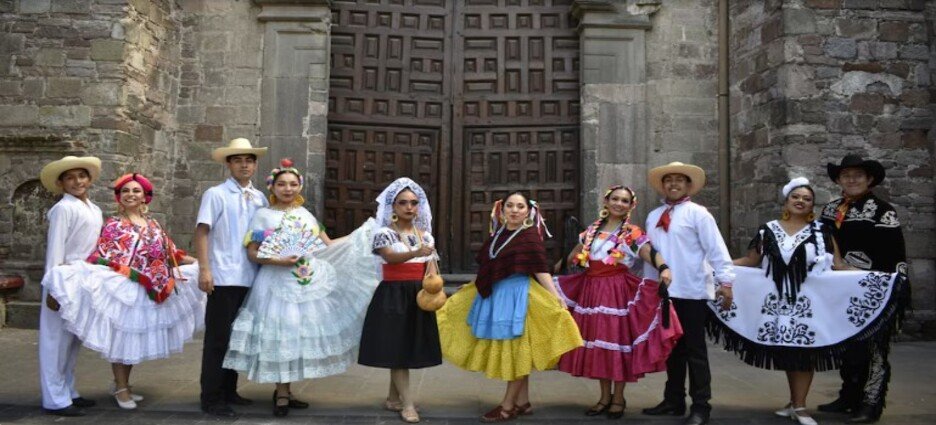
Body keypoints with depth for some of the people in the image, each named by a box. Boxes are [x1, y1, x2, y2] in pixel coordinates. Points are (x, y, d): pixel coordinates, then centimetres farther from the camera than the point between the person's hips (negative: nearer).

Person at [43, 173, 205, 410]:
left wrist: (199, 261, 10)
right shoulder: (114, 225, -1)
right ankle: (121, 388, 10)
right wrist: (77, 272, -22)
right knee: (121, 336, -1)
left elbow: (170, 255, 14)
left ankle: (123, 384, 25)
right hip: (122, 289, -5)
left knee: (137, 338, 11)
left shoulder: (153, 225, 13)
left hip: (149, 292, 5)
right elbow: (101, 258, -7)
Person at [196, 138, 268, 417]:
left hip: (251, 278, 5)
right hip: (224, 277, -5)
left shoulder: (260, 198, 10)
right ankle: (211, 398, 9)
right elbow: (202, 232, -6)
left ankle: (228, 391, 26)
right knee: (218, 339, 1)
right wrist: (204, 269, -13)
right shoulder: (216, 194, -2)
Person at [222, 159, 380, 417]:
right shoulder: (263, 215, 0)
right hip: (278, 284, -4)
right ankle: (282, 395, 7)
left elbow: (329, 246, 12)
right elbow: (252, 253, -4)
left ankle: (283, 392, 17)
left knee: (299, 334, 5)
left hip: (309, 283, 4)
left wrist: (363, 233, 8)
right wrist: (278, 261, -18)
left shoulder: (305, 214, 12)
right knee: (280, 336, -4)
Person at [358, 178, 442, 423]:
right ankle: (407, 404, 1)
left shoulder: (425, 235, 8)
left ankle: (393, 399, 24)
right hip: (393, 296, -5)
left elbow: (431, 267, 5)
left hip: (417, 296, 5)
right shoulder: (385, 233, -8)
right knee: (396, 348, -5)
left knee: (403, 349, 11)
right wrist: (416, 253, -45)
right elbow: (391, 257, -27)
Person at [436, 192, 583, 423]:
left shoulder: (530, 235, -9)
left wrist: (555, 296, -24)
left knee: (516, 350, 0)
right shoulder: (497, 235, 10)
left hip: (518, 297, -7)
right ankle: (522, 402, 22)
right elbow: (487, 268, 20)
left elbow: (541, 269, -15)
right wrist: (476, 289, 28)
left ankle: (508, 406, 7)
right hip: (495, 296, 8)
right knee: (507, 351, 12)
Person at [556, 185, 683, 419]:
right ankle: (605, 396, 22)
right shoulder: (592, 230, 12)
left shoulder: (633, 233, -2)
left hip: (618, 292, -4)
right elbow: (574, 256, 20)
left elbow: (650, 252, -19)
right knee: (597, 341, 8)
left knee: (616, 340, -1)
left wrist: (663, 268, -39)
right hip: (592, 291, 5)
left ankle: (618, 398, 14)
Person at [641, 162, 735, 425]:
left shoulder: (697, 213, -4)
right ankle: (674, 400, 26)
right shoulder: (654, 216, 13)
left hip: (692, 292, -6)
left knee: (694, 350, 1)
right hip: (665, 292, 6)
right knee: (672, 348, 14)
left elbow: (715, 248, -10)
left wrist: (725, 280, -17)